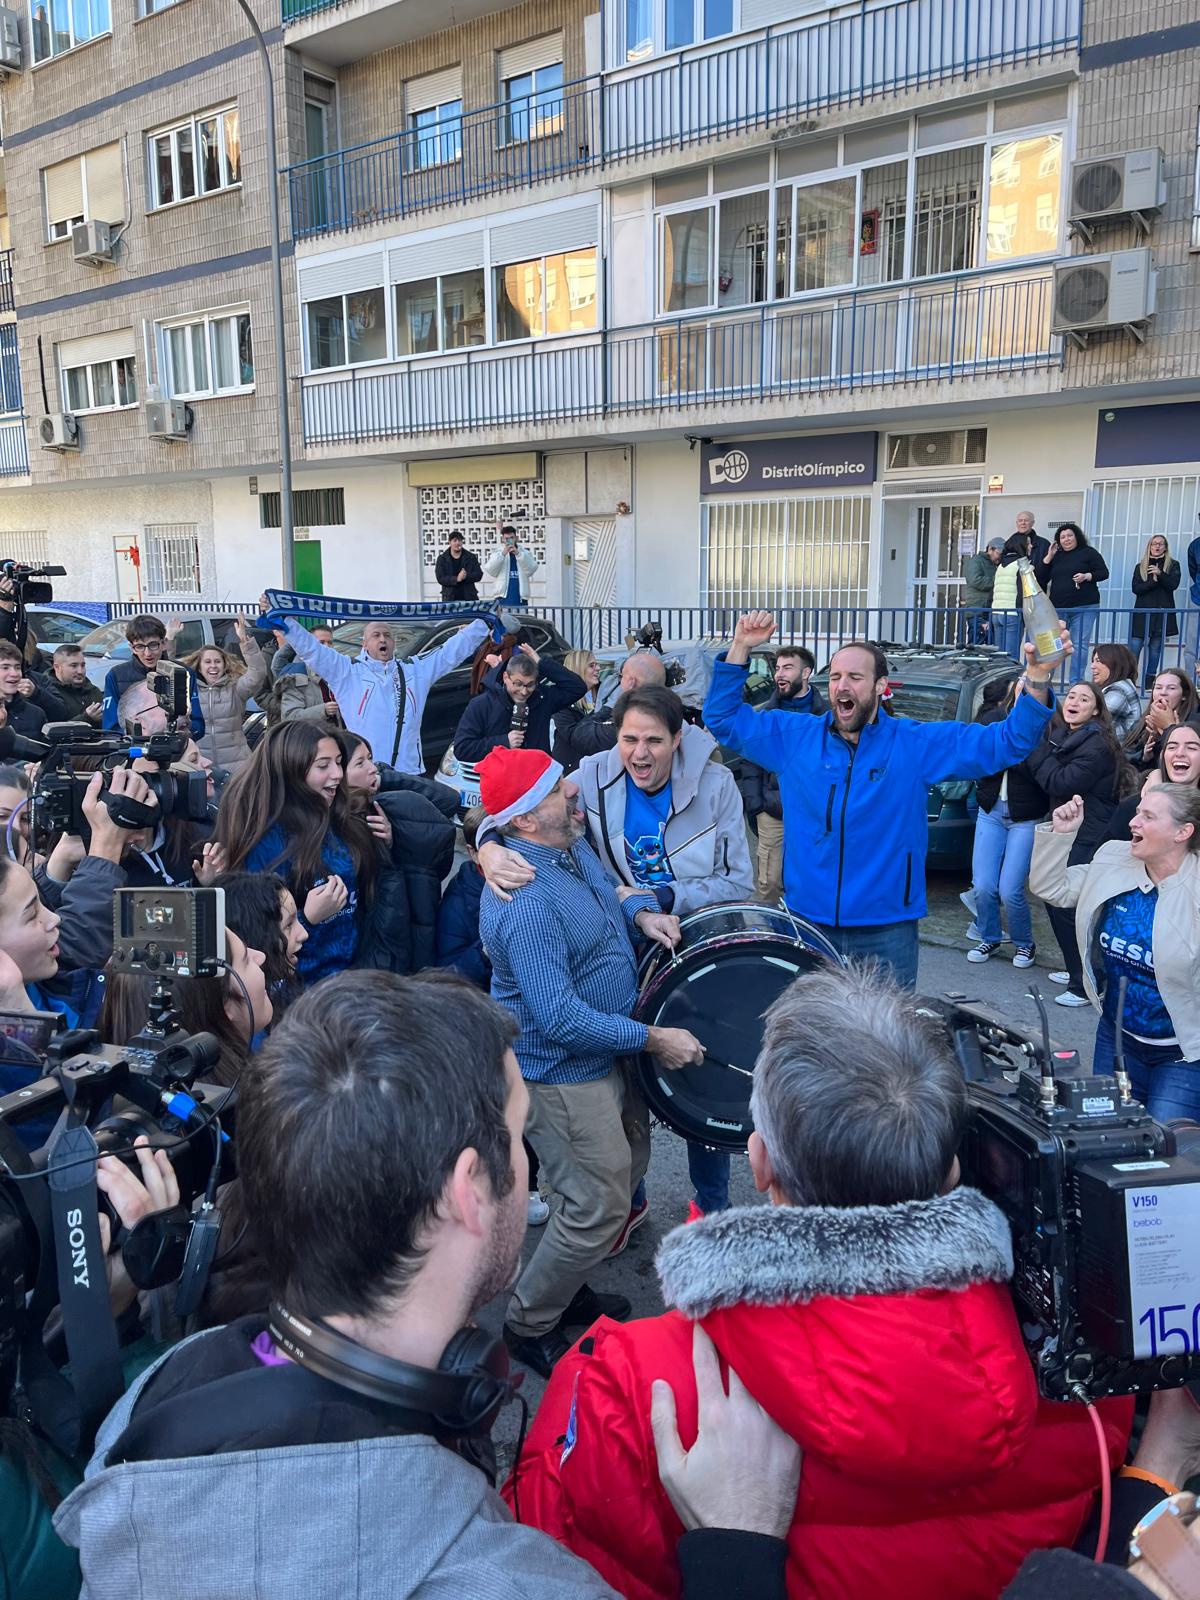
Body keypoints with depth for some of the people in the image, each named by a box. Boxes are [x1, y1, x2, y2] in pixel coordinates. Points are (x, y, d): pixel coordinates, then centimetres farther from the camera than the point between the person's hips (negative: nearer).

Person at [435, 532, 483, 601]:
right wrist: (456, 579, -19)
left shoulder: (471, 557, 8)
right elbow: (440, 578, -5)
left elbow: (479, 575, 3)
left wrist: (466, 576, -17)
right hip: (450, 599, -1)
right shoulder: (442, 559, 5)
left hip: (469, 598, 2)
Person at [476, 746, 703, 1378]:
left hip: (604, 1053, 10)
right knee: (599, 1206, 0)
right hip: (562, 1073, -10)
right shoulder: (525, 902, -32)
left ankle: (565, 1289, 44)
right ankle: (528, 1324, 25)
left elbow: (604, 893, 20)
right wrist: (653, 1039, -24)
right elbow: (559, 1018, -32)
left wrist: (639, 913, -2)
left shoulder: (572, 845, -2)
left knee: (628, 1161, 24)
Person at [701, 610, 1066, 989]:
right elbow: (723, 718, 8)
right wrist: (741, 649, -5)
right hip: (806, 922, 2)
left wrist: (1037, 678, -19)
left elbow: (1006, 742, -3)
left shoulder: (919, 744, -2)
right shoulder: (793, 736, 3)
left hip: (887, 931, -1)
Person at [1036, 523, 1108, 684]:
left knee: (1080, 645, -5)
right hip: (1058, 608, 3)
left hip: (1084, 607, -3)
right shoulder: (1056, 556, 16)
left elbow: (1104, 572, 3)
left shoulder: (1088, 553, 6)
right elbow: (1040, 578, 10)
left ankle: (1076, 682, -2)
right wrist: (1048, 557, 0)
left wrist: (1087, 576, -15)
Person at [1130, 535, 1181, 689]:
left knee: (1155, 648, 3)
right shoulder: (1140, 566, 10)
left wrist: (1160, 574, -21)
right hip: (1143, 611, 0)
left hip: (1162, 612, 0)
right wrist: (1153, 581, -14)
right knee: (1134, 646, -8)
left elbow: (1174, 584, -7)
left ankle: (1149, 681, 9)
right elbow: (1136, 588, -2)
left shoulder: (1173, 565, 8)